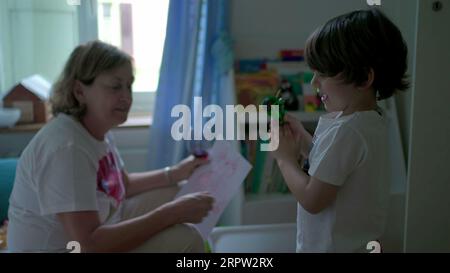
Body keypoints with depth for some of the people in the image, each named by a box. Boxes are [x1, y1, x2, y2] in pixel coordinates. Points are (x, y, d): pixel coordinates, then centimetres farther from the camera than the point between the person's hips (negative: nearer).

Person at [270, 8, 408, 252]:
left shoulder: (345, 131, -27)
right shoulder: (372, 119, 1)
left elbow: (312, 200, -24)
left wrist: (285, 158, -12)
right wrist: (302, 138, -1)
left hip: (335, 246, -9)